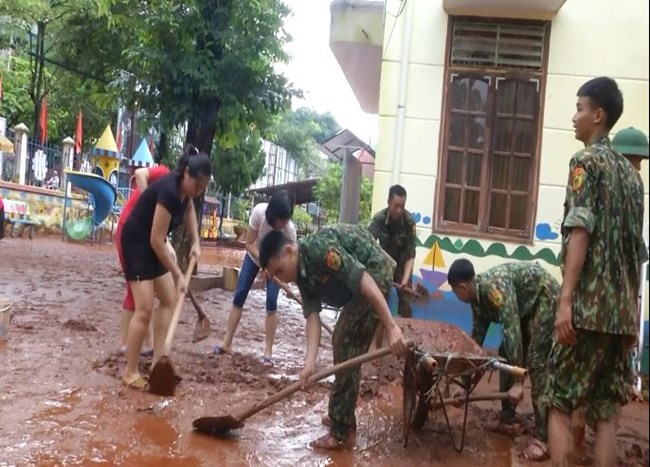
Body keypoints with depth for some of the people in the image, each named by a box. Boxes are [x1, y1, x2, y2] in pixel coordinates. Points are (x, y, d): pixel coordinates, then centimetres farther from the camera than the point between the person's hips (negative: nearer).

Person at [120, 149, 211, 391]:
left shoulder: (183, 187, -4)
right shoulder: (169, 191, -30)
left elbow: (189, 210, 20)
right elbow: (156, 240, -29)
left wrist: (196, 242, 9)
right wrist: (178, 275, -22)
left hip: (152, 244, 10)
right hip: (136, 242, -10)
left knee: (169, 300, 9)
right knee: (145, 308, -13)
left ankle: (157, 363, 11)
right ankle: (130, 372, -3)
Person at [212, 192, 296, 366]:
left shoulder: (290, 230, -35)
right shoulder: (259, 212, -35)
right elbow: (249, 244, -24)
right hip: (254, 255, 2)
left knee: (271, 302, -13)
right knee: (239, 295, -2)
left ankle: (268, 351, -6)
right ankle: (227, 343, 6)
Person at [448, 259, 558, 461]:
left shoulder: (496, 287, -31)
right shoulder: (478, 296, -2)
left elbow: (512, 331, -34)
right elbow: (477, 335, 7)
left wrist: (518, 383, -34)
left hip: (546, 300, -10)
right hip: (526, 306, 10)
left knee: (536, 363, -17)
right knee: (506, 355, 8)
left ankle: (543, 438, -18)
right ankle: (507, 419, 17)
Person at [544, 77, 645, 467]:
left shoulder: (587, 161, -4)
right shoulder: (631, 173, 18)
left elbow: (581, 232, -15)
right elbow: (636, 248, 18)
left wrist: (566, 300, -20)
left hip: (590, 307, -7)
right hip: (623, 310, 7)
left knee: (560, 404, 1)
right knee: (607, 411, 8)